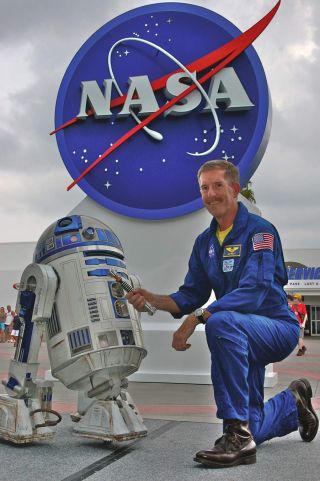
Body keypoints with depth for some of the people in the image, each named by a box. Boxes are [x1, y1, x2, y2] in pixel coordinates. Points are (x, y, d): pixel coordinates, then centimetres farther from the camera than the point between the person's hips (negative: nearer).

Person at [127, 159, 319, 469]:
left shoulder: (259, 231, -15)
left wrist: (196, 319, -33)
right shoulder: (205, 242, 7)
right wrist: (151, 299, -10)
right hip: (244, 338, 7)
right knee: (252, 431, 11)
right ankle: (293, 403, 44)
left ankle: (238, 434, -32)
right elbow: (190, 297, 8)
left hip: (278, 327, -7)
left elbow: (253, 292, -28)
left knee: (221, 322, -39)